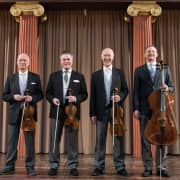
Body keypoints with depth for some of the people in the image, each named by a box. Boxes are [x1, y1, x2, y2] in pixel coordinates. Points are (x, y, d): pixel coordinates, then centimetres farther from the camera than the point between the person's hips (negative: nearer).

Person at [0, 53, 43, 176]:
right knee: (12, 141, 6)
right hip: (14, 113, 1)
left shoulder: (35, 77, 6)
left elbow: (40, 94, 5)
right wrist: (13, 97, -12)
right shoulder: (11, 78, 9)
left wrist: (32, 98, -14)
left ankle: (30, 167, 12)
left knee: (30, 141, 3)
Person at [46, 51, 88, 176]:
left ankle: (73, 166, 12)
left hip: (72, 112, -1)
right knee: (54, 139, 5)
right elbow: (48, 93, 11)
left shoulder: (79, 76, 7)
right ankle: (54, 166, 15)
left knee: (72, 140, 3)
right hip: (56, 111, 1)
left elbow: (84, 94, 5)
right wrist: (52, 99, -10)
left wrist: (76, 98, -14)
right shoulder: (53, 76, 11)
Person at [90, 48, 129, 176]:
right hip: (101, 111, 0)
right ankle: (99, 167, 13)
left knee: (118, 139, 3)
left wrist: (120, 97, -14)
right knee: (100, 140, 5)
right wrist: (92, 113, 0)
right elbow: (93, 95, 5)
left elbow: (126, 90, 9)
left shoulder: (120, 73, 9)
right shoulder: (96, 75, 8)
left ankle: (120, 167, 12)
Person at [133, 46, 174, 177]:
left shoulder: (165, 69, 12)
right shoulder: (139, 70, 9)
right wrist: (136, 108, -5)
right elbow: (136, 91, 3)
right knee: (145, 139, 3)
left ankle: (161, 167, 11)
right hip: (145, 109, 0)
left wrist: (167, 88, -13)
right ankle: (148, 168, 12)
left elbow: (172, 87, 11)